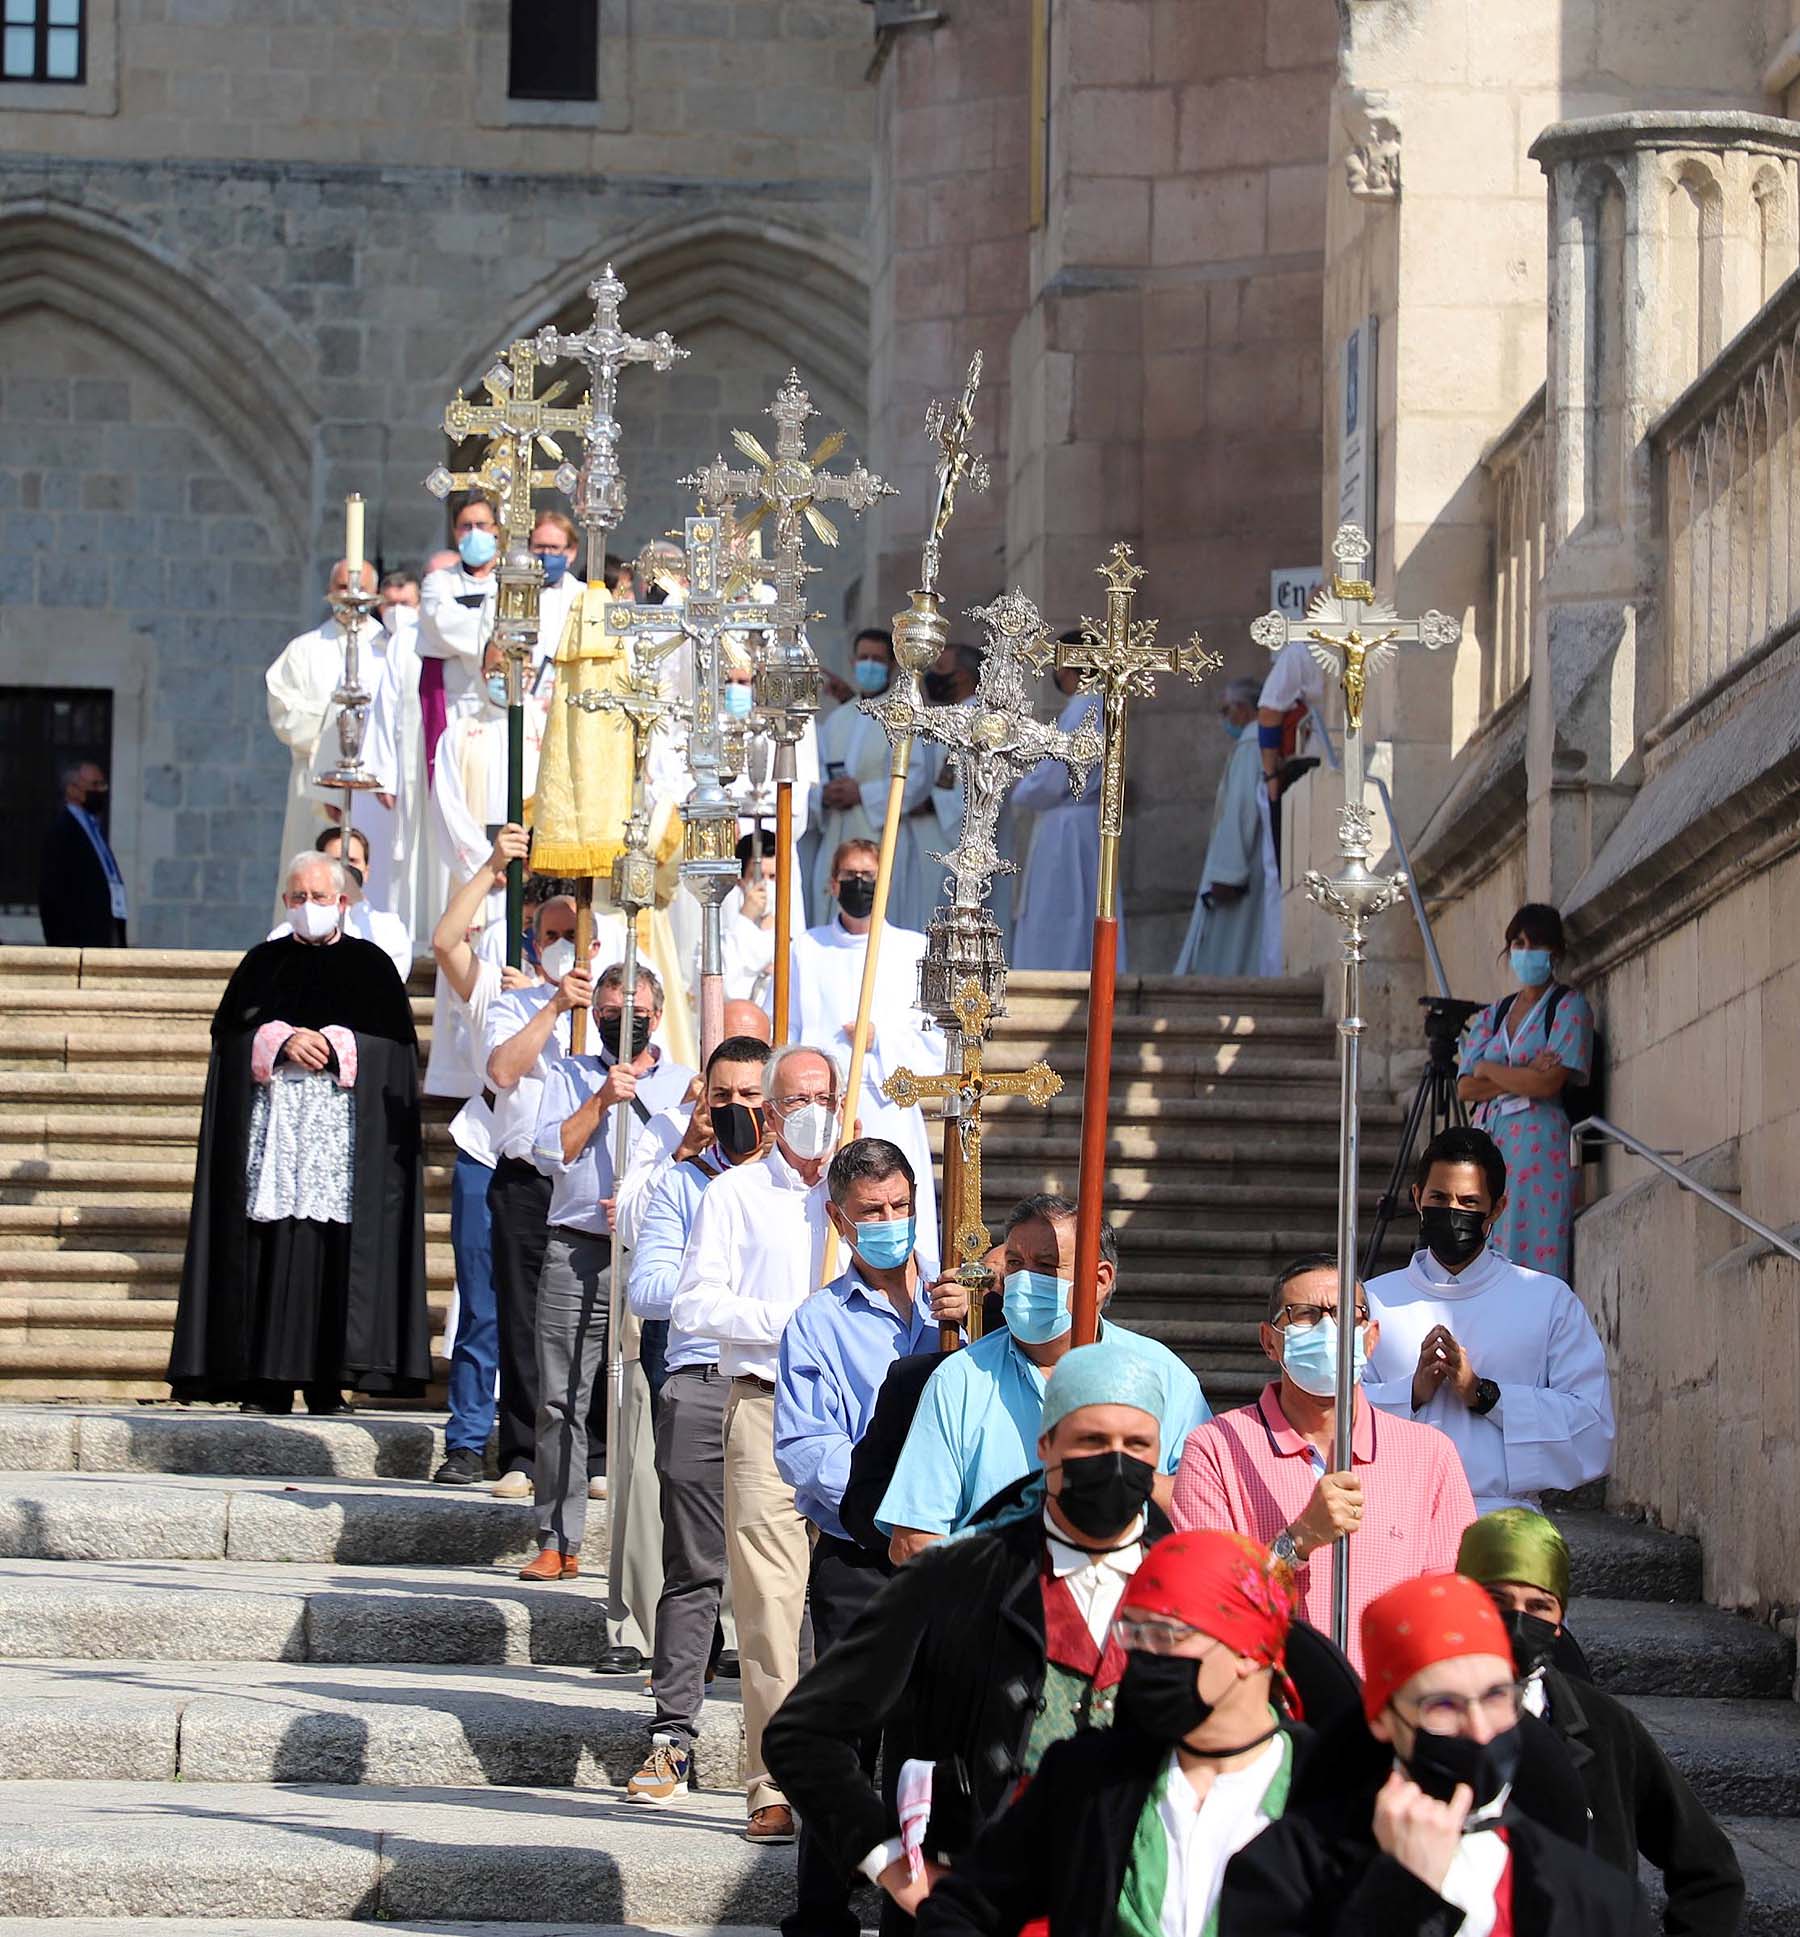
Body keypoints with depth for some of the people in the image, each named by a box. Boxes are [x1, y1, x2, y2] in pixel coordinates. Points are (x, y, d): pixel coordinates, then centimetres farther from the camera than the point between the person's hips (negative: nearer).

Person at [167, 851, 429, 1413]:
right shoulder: (264, 962, 16)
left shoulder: (370, 965, 12)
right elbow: (231, 1029, 6)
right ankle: (268, 1382, -8)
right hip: (271, 1123, 1)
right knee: (270, 1250, -6)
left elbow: (392, 1040, 3)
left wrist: (333, 1045, -10)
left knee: (336, 1250, -8)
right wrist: (282, 1041, -10)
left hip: (344, 1128, -1)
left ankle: (327, 1380, -8)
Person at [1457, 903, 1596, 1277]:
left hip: (1539, 1143, -6)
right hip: (1488, 1140, 6)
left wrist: (1489, 1069, 2)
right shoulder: (1492, 1015, 19)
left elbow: (1549, 1083, -10)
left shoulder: (1569, 1006, 2)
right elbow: (1465, 1088, 7)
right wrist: (1522, 1078, -7)